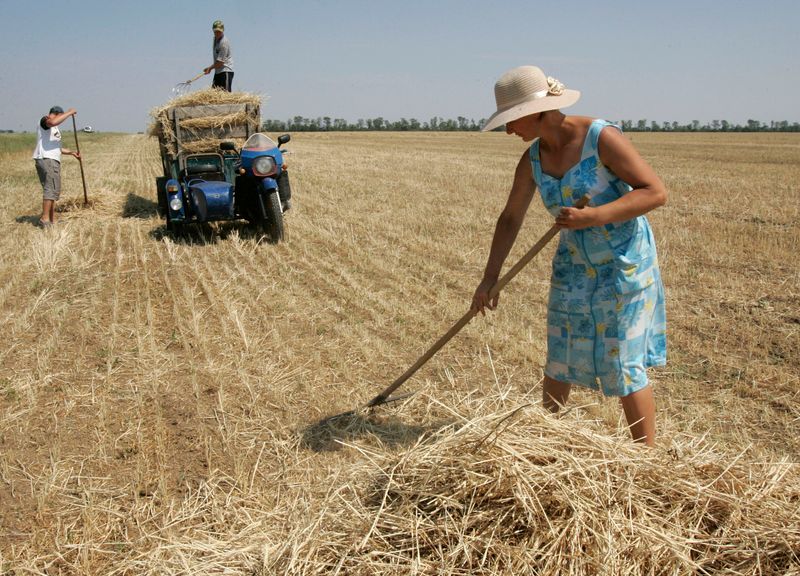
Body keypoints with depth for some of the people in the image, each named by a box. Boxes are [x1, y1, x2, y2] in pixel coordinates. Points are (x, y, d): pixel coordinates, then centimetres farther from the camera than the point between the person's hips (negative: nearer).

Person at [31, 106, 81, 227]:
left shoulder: (54, 128, 26)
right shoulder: (44, 120, -2)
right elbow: (53, 122, -28)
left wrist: (71, 152, 28)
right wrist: (69, 113, -18)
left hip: (53, 161, 10)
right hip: (46, 159, -10)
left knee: (54, 190, 12)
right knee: (51, 189, -17)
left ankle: (52, 220, 17)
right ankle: (45, 219, -21)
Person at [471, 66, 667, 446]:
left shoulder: (602, 137, -20)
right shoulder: (532, 159, -3)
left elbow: (656, 192, -21)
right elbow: (510, 218, 7)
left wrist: (592, 217, -32)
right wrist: (489, 278, 7)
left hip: (625, 266, -6)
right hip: (574, 268, 6)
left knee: (624, 366, -2)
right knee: (558, 360, 13)